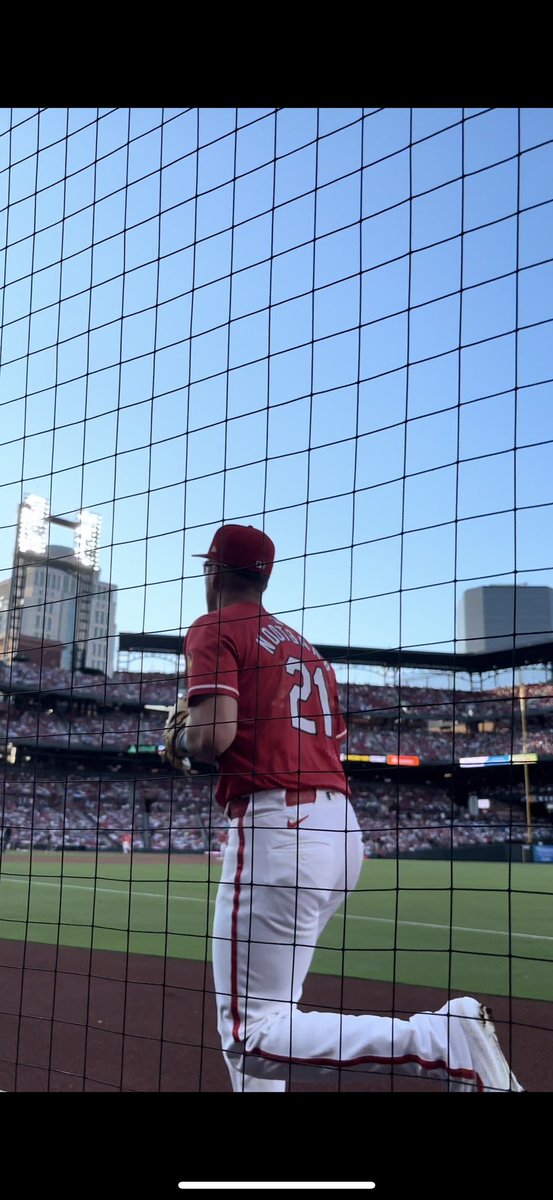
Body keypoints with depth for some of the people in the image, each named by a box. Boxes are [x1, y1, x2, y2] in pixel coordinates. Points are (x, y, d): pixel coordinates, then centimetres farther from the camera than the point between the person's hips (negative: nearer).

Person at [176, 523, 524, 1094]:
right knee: (244, 1010, 20)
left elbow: (215, 733, -15)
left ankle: (441, 1039, -24)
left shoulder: (214, 630, 1)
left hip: (276, 828, -9)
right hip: (343, 831, 9)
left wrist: (183, 739, 7)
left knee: (252, 1034, -10)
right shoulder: (303, 643, 24)